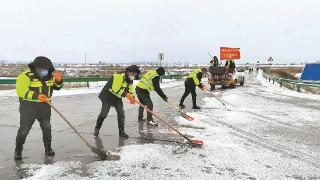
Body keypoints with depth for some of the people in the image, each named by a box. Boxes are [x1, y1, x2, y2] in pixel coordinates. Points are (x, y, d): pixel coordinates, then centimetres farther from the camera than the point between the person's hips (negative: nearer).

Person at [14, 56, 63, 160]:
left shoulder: (49, 76, 3)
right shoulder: (26, 76, -15)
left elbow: (57, 87, 10)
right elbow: (21, 91, -24)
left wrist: (58, 80, -12)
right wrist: (36, 96, -34)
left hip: (45, 108, 5)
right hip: (28, 108, -5)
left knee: (47, 128, 12)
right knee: (24, 130, 3)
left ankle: (48, 148, 28)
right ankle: (18, 151, 22)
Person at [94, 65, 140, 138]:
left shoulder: (130, 80, -1)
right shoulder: (119, 76, -28)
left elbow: (130, 90, 1)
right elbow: (115, 90, -33)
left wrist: (132, 97, -20)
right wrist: (125, 94, -34)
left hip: (118, 97, 7)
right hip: (107, 96, -7)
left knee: (121, 113, -2)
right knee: (104, 113, -1)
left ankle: (121, 132, 7)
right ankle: (97, 128, 22)